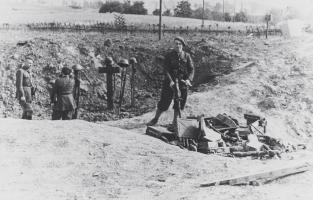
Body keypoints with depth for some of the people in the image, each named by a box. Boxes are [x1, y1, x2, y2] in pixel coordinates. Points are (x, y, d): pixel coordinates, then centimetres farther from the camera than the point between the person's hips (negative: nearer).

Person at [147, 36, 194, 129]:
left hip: (182, 83, 2)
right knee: (164, 102, 1)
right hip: (170, 82, -2)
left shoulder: (187, 56, 2)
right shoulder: (169, 55, -3)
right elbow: (166, 70, -10)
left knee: (179, 103, 9)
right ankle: (155, 119, 18)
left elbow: (191, 69, -1)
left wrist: (189, 79, -19)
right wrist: (170, 81, -23)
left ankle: (175, 121, 26)